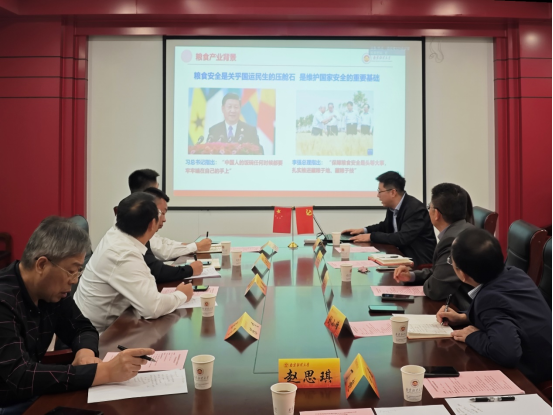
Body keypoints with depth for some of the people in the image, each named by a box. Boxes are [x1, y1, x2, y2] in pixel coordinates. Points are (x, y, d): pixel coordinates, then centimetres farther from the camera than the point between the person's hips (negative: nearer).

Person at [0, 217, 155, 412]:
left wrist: (86, 351, -16)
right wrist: (105, 372, -34)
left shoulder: (53, 291, -2)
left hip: (34, 396, 7)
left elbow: (82, 328, 8)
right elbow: (19, 377, -32)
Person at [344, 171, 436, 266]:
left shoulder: (415, 209, -22)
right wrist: (364, 230, 7)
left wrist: (371, 237, -23)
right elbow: (386, 226, 22)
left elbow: (402, 238, -29)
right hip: (403, 253, 7)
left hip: (419, 260, -7)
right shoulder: (392, 207, 2)